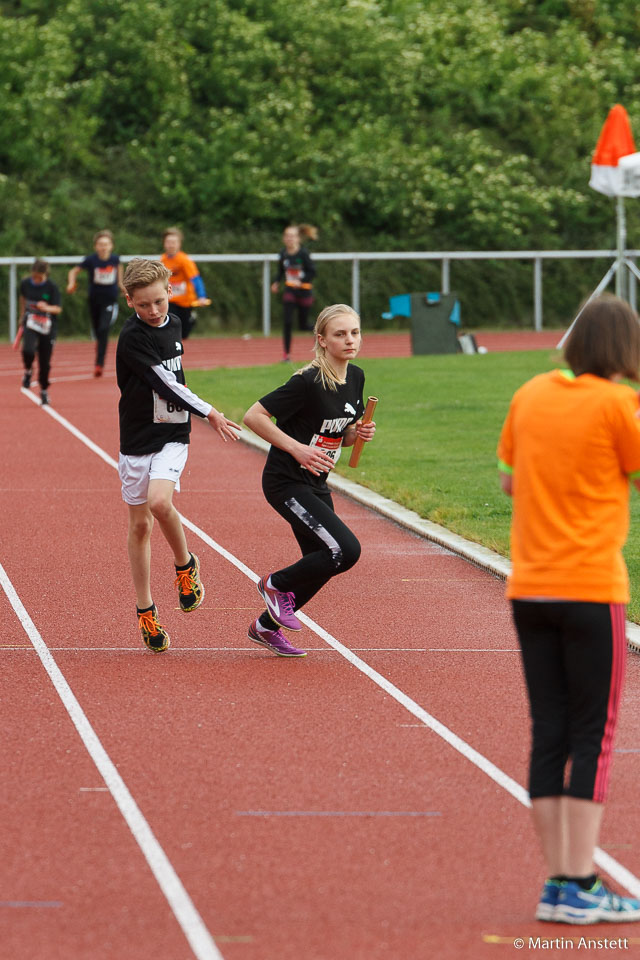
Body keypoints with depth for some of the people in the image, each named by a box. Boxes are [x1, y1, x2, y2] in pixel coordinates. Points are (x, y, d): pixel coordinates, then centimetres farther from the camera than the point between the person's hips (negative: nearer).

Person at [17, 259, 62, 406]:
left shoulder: (52, 287, -11)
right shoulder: (25, 283, -2)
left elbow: (58, 309, -14)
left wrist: (47, 308, -34)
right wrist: (22, 315, 25)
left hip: (47, 327, -1)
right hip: (30, 323, 1)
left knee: (45, 362, 5)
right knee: (28, 350, -28)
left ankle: (44, 391, 27)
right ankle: (28, 371, 5)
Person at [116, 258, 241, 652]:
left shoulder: (173, 324, 5)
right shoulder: (132, 337, -15)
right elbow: (164, 383, -17)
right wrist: (210, 413, -12)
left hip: (173, 435, 2)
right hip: (137, 438, -2)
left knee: (160, 501, -25)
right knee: (140, 524, 5)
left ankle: (186, 564, 1)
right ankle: (146, 612, 15)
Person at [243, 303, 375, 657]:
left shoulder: (355, 377, 4)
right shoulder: (308, 382, -21)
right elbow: (253, 416, -21)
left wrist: (358, 432, -6)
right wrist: (297, 448, -25)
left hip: (316, 486, 9)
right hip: (286, 483, -9)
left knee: (321, 565, 14)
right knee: (346, 550, -19)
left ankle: (266, 626, 34)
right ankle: (276, 584, 6)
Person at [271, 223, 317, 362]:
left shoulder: (303, 253, -15)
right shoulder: (283, 253, -1)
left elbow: (312, 272, -13)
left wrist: (301, 281, -26)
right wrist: (276, 282, -1)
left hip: (304, 290, -3)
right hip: (290, 290, 3)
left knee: (303, 325, 6)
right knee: (287, 321, -10)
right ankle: (287, 353, -3)